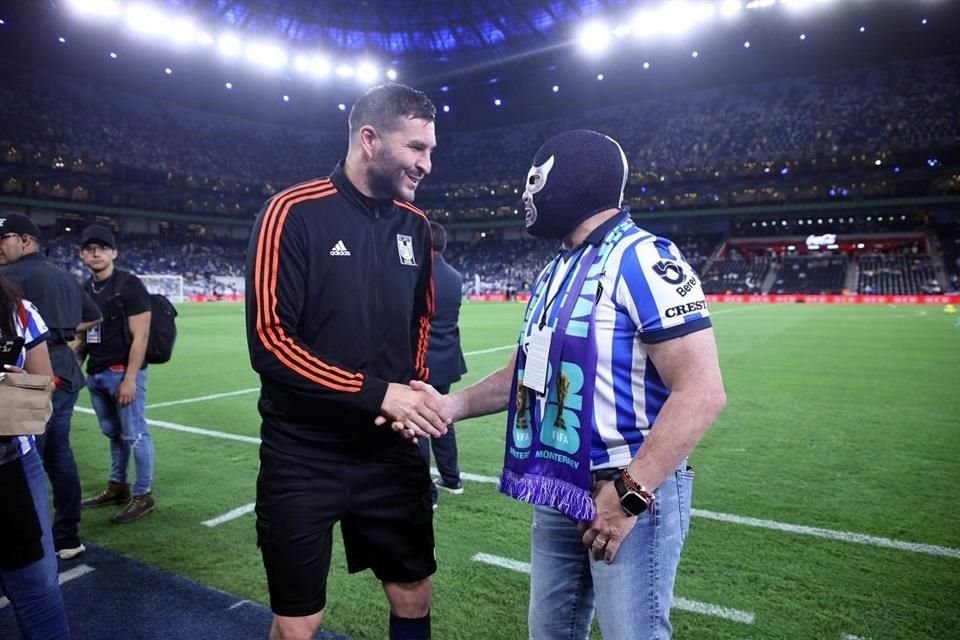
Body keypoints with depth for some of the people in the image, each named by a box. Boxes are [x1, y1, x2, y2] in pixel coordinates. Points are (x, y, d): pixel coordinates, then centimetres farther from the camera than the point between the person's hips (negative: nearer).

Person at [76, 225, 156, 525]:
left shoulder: (129, 285, -11)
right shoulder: (85, 289, 12)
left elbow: (140, 335, -15)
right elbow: (83, 335, 19)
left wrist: (130, 378, -18)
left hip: (123, 373, -7)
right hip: (96, 374, 7)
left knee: (134, 435, -2)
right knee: (113, 433, 17)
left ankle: (143, 495, 9)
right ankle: (117, 487, 30)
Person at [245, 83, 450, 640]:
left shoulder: (415, 225, 4)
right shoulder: (294, 213, -13)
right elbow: (269, 341, -18)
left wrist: (414, 391, -4)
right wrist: (378, 393, -21)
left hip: (392, 450, 5)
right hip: (304, 457, -4)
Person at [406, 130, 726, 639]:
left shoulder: (641, 261, -17)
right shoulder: (554, 273, 11)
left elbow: (701, 392, -23)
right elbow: (527, 374, 16)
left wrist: (629, 493, -22)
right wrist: (451, 405, 2)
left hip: (628, 490, -8)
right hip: (558, 489, 8)